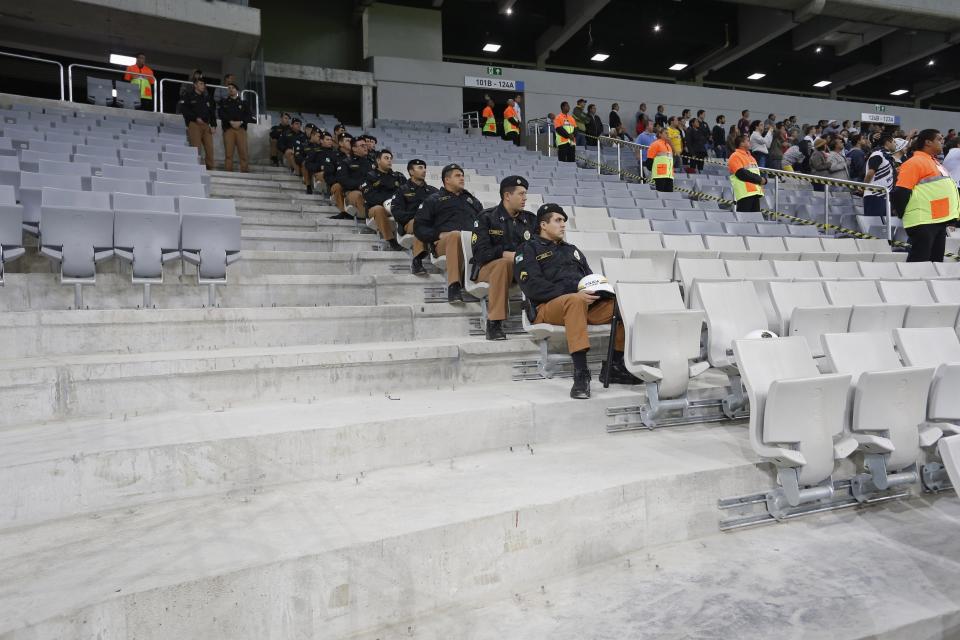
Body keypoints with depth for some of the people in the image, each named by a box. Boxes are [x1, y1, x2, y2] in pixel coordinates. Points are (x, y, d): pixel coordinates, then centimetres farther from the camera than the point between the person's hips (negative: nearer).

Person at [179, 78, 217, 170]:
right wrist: (196, 118, -12)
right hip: (194, 124, -4)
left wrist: (213, 125, 7)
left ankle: (210, 168, 0)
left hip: (206, 125, 4)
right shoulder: (189, 96, 6)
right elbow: (184, 110, -4)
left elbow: (212, 112, 20)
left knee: (209, 148, -4)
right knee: (196, 148, -12)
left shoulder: (207, 98, 21)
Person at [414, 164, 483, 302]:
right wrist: (439, 235, -6)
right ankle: (453, 286, -48)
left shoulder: (472, 200, 34)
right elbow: (419, 227, 12)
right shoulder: (434, 200, 21)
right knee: (455, 235, -40)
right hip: (444, 244, -3)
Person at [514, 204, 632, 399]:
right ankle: (581, 373, -42)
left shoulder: (571, 250, 32)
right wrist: (575, 293, -18)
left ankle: (615, 366, -12)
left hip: (587, 302, 6)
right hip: (548, 307, -6)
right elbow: (533, 287, -7)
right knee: (575, 300, -39)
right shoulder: (529, 250, 10)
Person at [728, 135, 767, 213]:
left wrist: (763, 180, 3)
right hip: (745, 193, -9)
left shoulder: (750, 157, 23)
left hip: (755, 192, 9)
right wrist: (759, 179, -11)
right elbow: (741, 174, -17)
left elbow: (757, 172, 26)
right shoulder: (735, 157, -6)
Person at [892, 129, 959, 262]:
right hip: (922, 222, -9)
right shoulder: (915, 162, -11)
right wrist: (902, 214, -12)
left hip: (939, 220, 9)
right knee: (918, 260, -9)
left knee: (936, 260, 13)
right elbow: (901, 192, -18)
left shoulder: (934, 161, 19)